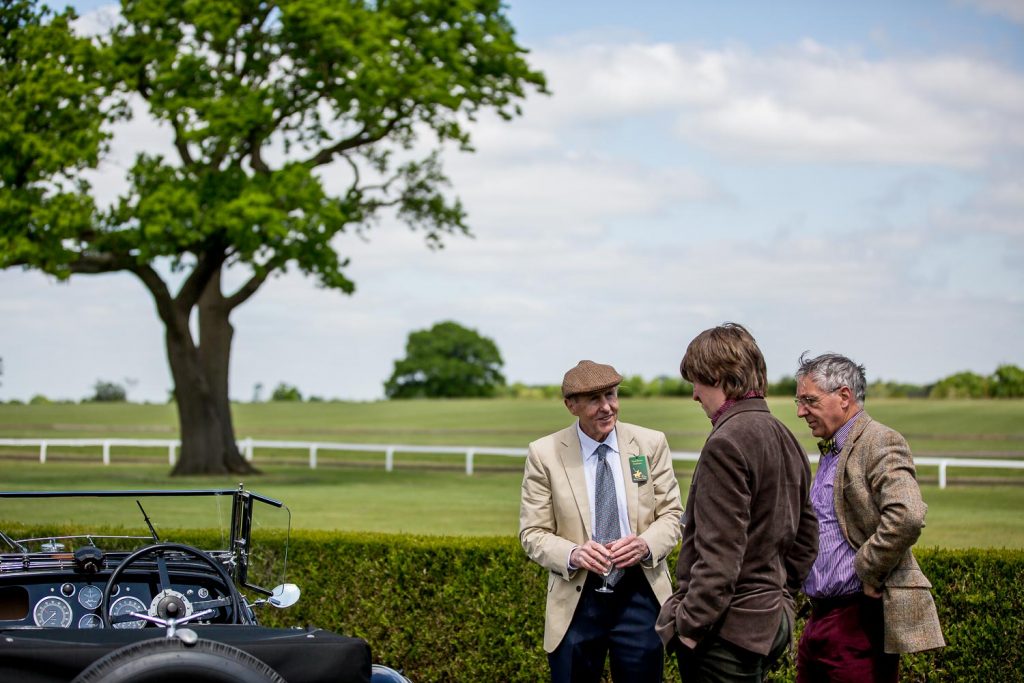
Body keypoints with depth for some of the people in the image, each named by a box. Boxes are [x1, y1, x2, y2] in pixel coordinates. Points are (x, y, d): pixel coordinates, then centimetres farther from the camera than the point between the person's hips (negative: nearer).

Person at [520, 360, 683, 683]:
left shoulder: (651, 444, 1)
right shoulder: (544, 454, -3)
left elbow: (671, 514, 3)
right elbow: (533, 533, -2)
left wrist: (646, 544, -18)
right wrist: (572, 555, -22)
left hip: (640, 595, 1)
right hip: (577, 599, -1)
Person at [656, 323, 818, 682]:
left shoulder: (726, 443, -15)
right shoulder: (786, 439, 13)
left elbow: (720, 551, -20)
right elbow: (806, 538, 19)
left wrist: (691, 624, -16)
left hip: (730, 630, -9)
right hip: (771, 623, 9)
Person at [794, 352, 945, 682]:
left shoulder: (880, 442, -12)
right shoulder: (831, 451, 19)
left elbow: (907, 516, -27)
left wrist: (868, 573, -18)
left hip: (859, 620, -9)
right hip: (819, 617, 9)